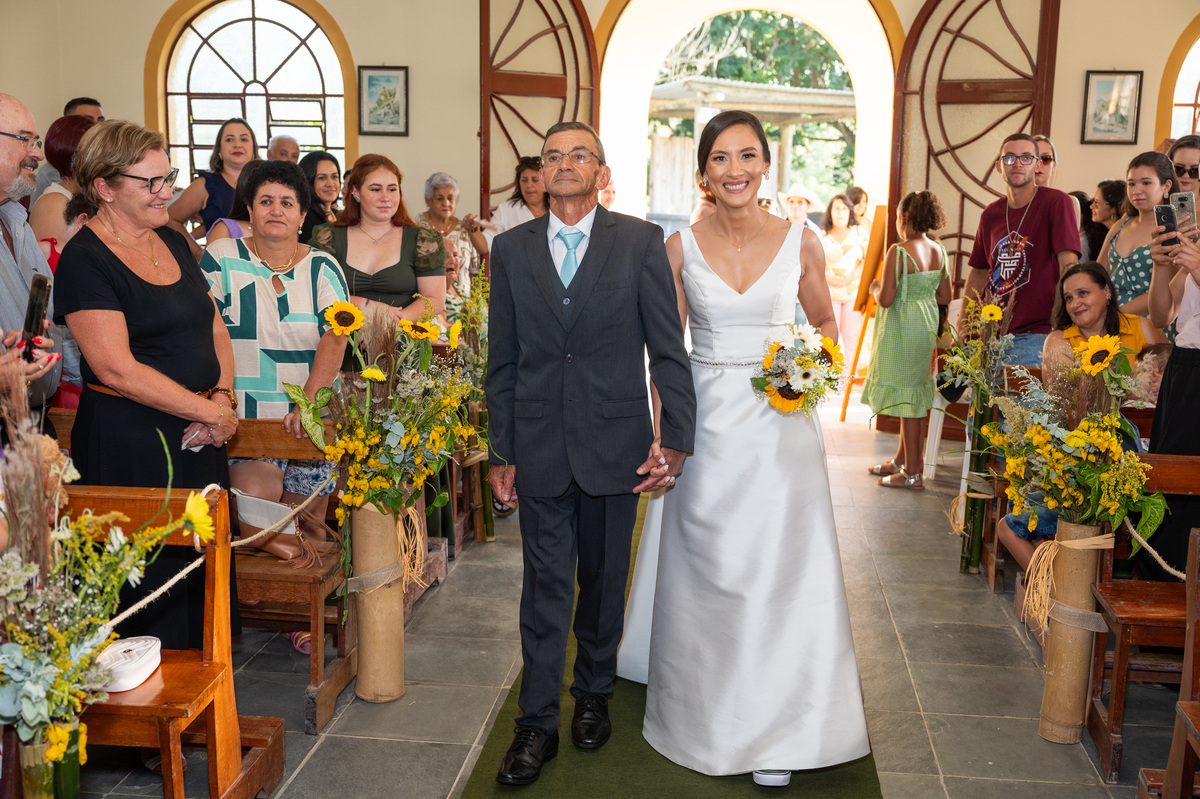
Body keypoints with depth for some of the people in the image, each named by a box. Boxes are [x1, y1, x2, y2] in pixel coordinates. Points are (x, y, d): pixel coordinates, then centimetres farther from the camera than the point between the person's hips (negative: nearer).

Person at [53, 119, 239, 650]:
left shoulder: (173, 242, 13)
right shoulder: (85, 260, -11)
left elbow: (215, 328, 15)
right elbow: (117, 369, -18)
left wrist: (223, 397, -3)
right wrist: (208, 411, -14)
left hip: (198, 441, 7)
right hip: (129, 450, -7)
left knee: (201, 565, 12)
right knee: (153, 577, 0)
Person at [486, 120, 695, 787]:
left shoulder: (640, 242, -2)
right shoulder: (511, 249, 4)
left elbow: (667, 348, -2)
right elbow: (502, 361, 6)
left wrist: (676, 438, -7)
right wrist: (500, 452, 4)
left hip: (615, 443, -1)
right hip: (539, 446, 1)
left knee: (604, 580, 14)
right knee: (545, 586, 6)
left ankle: (594, 694, 36)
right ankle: (537, 724, 18)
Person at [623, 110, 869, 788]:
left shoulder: (801, 243, -1)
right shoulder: (680, 248, 0)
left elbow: (825, 321, 13)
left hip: (778, 422, 0)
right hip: (705, 420, 1)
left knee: (779, 572, 2)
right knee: (705, 571, 8)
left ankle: (776, 729, 19)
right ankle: (705, 715, 28)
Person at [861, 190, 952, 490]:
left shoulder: (899, 252, -19)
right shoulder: (939, 251, 3)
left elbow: (886, 299, -21)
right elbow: (945, 296, 8)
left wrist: (875, 288, 0)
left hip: (902, 328, -8)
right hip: (926, 326, 8)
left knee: (907, 399, -1)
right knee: (915, 394, 18)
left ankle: (912, 473, 6)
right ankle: (902, 459, 32)